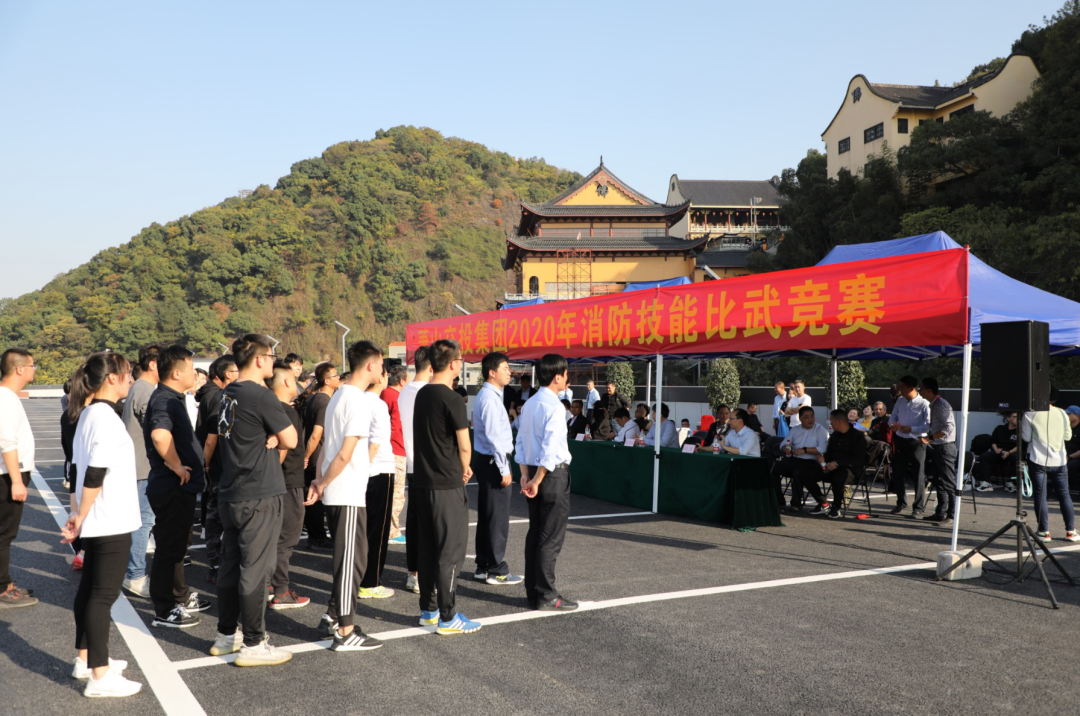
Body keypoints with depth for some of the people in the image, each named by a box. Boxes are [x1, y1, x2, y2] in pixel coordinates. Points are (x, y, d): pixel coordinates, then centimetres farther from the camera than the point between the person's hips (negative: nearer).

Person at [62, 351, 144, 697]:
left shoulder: (89, 414, 10)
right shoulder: (106, 418, -19)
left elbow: (88, 468, 15)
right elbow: (95, 474, -23)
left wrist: (82, 517, 18)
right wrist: (80, 518, -14)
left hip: (99, 521, 10)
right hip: (112, 521, -10)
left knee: (90, 587, 17)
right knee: (104, 594, -5)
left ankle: (86, 659, 29)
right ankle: (99, 676, 1)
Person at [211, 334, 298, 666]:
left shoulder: (229, 394, 10)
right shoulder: (261, 396, -17)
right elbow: (291, 440, -15)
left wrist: (271, 438, -5)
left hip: (230, 495, 9)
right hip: (259, 496, -9)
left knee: (231, 565, 16)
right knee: (254, 571, -2)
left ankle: (226, 635, 27)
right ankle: (253, 644, 6)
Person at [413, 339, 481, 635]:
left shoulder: (422, 394, 9)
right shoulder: (451, 400, -16)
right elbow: (464, 446, -14)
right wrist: (464, 469, 6)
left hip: (422, 482, 8)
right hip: (447, 485, -8)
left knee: (428, 549, 15)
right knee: (451, 552, -1)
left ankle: (428, 610, 23)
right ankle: (447, 618, 4)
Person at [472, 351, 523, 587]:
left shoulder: (489, 395, 16)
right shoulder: (490, 399, -17)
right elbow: (493, 436, -21)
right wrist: (504, 469, -19)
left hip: (486, 460, 10)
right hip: (493, 461, -10)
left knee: (486, 515, 14)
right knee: (498, 517, -3)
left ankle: (483, 567, 22)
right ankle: (496, 570, 4)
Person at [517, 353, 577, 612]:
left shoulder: (529, 405, 11)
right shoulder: (553, 406, -16)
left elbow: (521, 441, 12)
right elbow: (550, 449, -22)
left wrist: (526, 475, 10)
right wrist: (537, 480, -17)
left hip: (534, 473, 9)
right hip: (553, 474, -9)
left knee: (535, 533, 13)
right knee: (552, 538, -2)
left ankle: (532, 591, 21)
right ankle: (546, 596, 4)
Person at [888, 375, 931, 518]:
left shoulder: (924, 404, -13)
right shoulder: (900, 401, 7)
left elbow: (928, 425, -16)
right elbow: (893, 416, 17)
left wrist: (911, 429, -24)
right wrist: (893, 424, -5)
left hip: (916, 442, -6)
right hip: (901, 441, 6)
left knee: (918, 476, -1)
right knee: (898, 473, 13)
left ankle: (919, 508, 6)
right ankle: (901, 503, 30)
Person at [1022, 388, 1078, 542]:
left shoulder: (1030, 414, -9)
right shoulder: (1061, 413, 0)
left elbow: (1026, 438, -6)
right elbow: (1068, 436, 8)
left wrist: (1021, 429, 11)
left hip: (1039, 461, -3)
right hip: (1059, 460, 3)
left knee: (1040, 496, 2)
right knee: (1064, 495, 12)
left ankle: (1044, 532, 2)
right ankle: (1071, 531, 14)